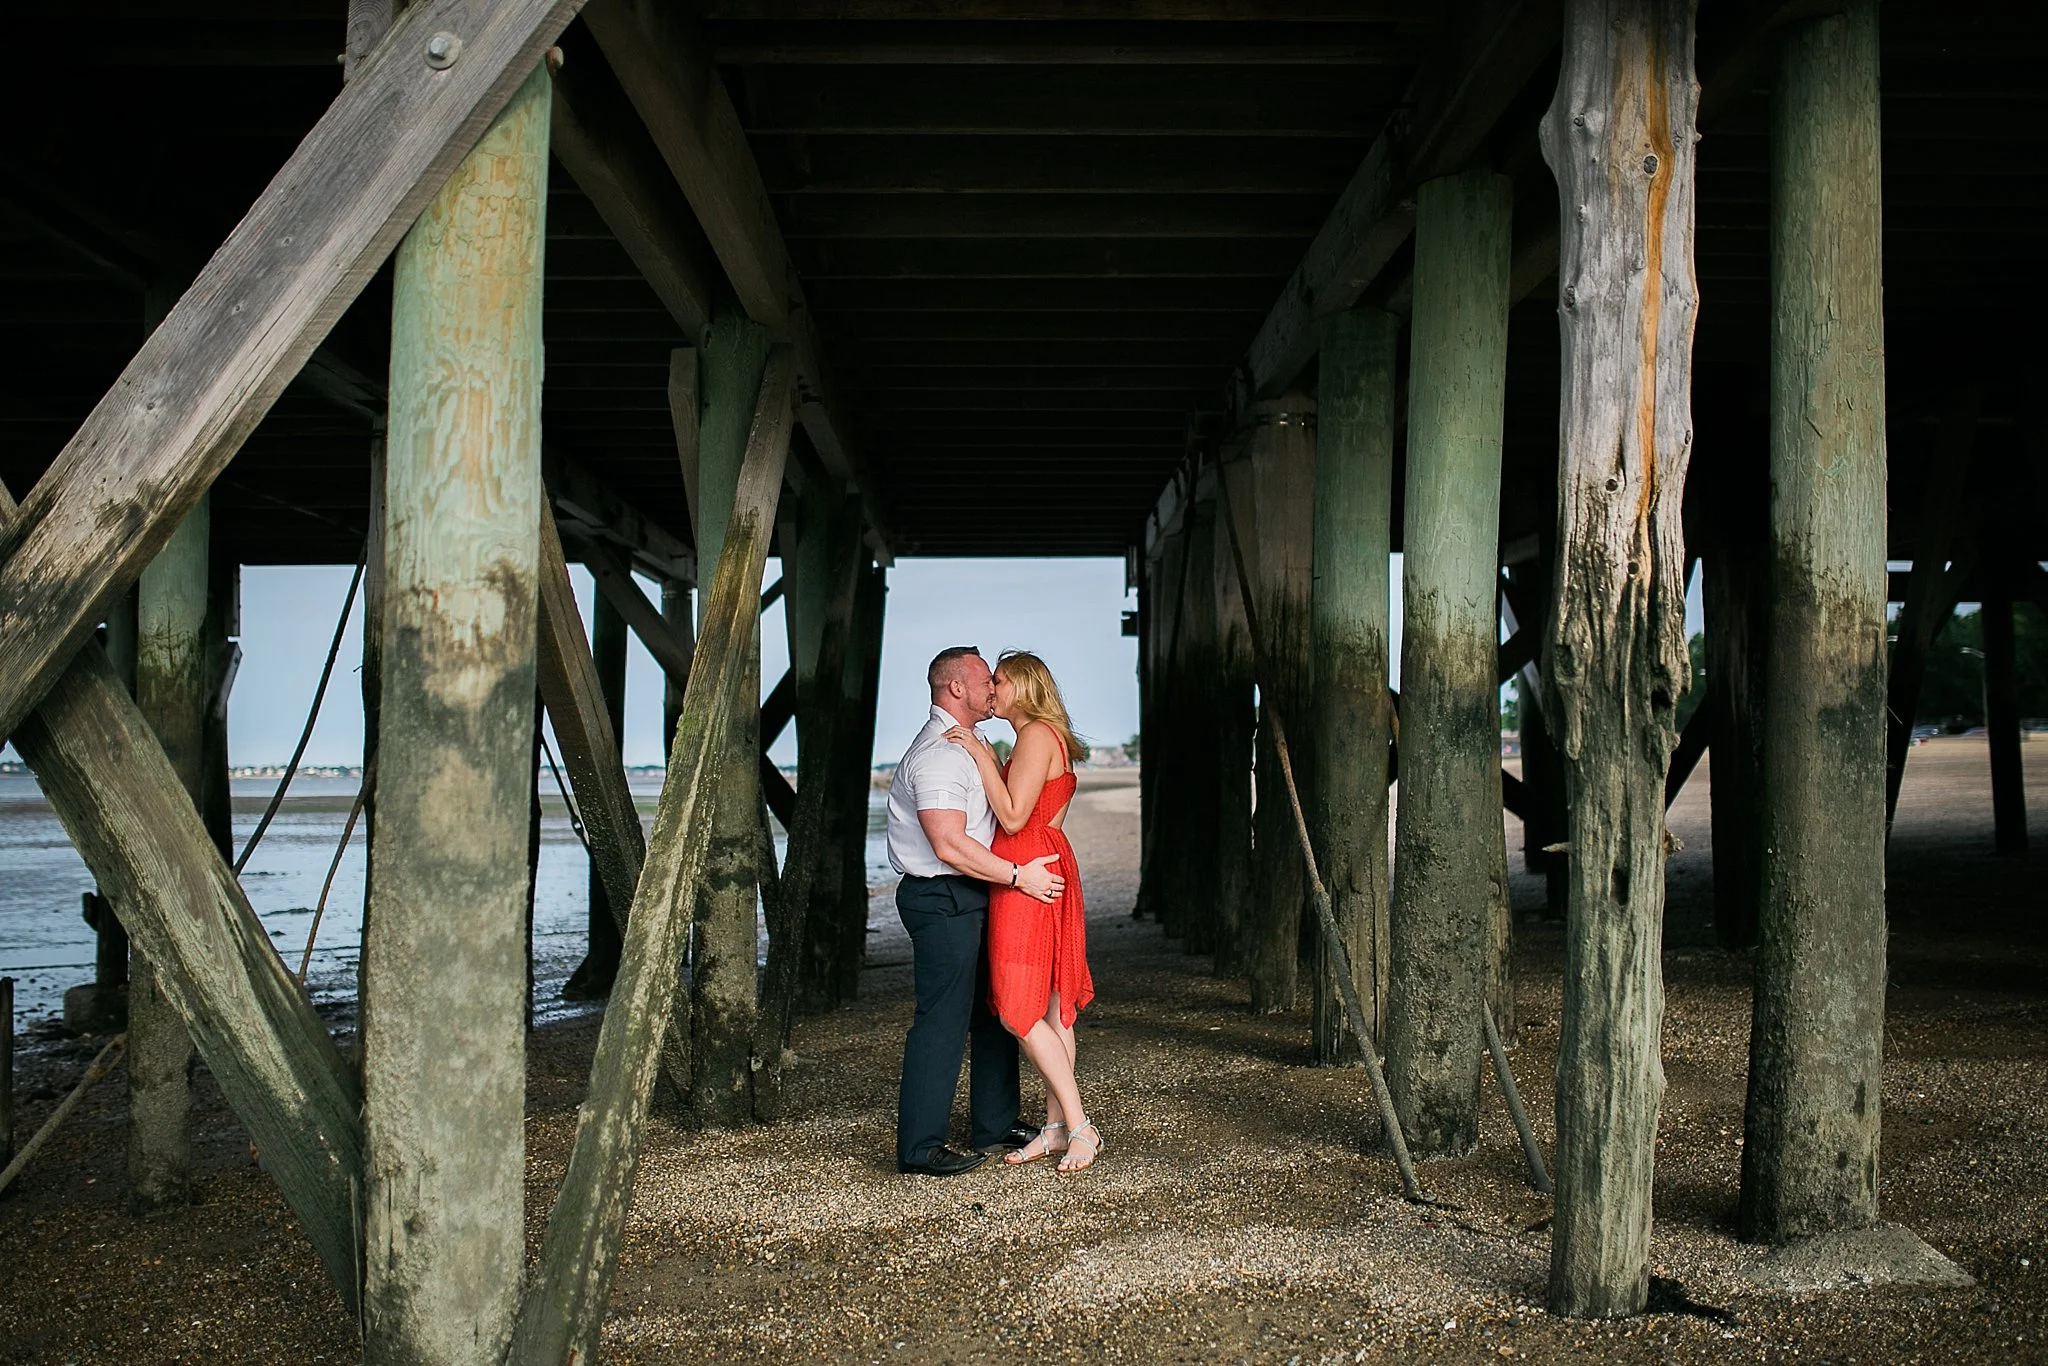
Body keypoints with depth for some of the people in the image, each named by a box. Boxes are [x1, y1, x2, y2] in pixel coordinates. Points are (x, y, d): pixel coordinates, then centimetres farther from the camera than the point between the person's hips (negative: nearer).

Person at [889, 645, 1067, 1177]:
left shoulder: (961, 746, 18)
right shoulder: (938, 754, -18)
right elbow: (950, 844, -25)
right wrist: (1018, 876, -20)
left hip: (968, 898, 11)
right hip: (943, 900, -11)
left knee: (995, 1010, 16)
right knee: (943, 1020, -7)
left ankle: (995, 1125, 27)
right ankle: (920, 1147, -1)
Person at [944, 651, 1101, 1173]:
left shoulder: (1037, 735, -12)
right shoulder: (1043, 738, 20)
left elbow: (1013, 818, -19)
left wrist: (980, 755, -15)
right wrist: (987, 757, 11)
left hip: (1028, 881, -10)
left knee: (1019, 1012, -9)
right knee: (1051, 1007, 10)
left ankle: (1078, 1126, -7)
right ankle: (1056, 1126, 13)